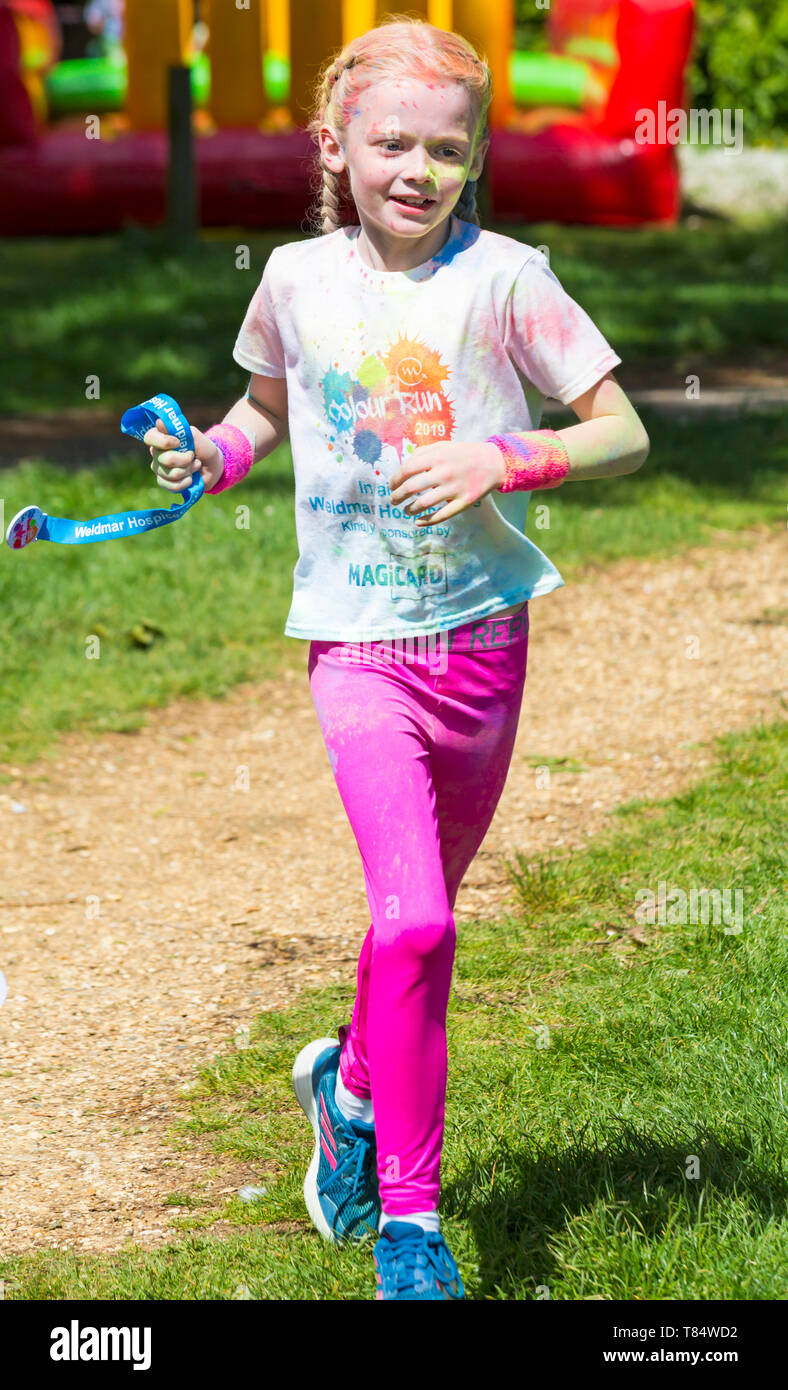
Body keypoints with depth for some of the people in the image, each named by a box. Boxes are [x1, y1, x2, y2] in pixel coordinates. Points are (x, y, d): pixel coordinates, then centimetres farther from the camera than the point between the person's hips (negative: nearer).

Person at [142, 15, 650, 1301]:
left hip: (484, 630, 1)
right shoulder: (298, 279, 2)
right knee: (411, 919, -16)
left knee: (426, 912, 15)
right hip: (358, 639, -1)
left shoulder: (501, 278, -6)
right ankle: (409, 1216, -8)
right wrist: (208, 460, 3)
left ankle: (353, 1080, 46)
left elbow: (624, 432, -6)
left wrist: (505, 459, -21)